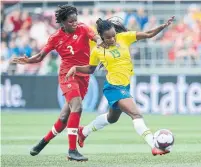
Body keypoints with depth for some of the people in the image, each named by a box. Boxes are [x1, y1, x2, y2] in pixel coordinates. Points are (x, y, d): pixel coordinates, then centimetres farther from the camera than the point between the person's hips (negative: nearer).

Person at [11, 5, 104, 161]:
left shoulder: (83, 29, -2)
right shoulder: (56, 38, -3)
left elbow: (96, 37, -20)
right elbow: (40, 56, 2)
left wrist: (99, 41, -45)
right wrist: (27, 60, -18)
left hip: (83, 76, 3)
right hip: (67, 74, -3)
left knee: (65, 116, 8)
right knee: (76, 107, -25)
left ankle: (44, 142, 31)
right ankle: (72, 150, -24)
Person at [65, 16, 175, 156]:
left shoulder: (123, 37, -2)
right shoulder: (97, 51, -5)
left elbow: (148, 34, -6)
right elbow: (90, 69, 13)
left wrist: (163, 26, -20)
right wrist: (75, 68, -4)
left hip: (124, 86, 6)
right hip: (114, 87, -6)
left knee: (112, 118, 27)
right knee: (136, 114, -21)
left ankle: (84, 132, 50)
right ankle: (154, 147, -29)